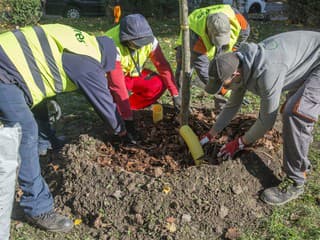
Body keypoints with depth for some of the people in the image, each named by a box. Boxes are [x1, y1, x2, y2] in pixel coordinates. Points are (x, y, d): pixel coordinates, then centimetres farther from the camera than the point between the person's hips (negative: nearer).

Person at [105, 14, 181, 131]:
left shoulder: (149, 39, -23)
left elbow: (163, 66, -17)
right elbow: (117, 85, -40)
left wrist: (175, 95, -22)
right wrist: (128, 119, -40)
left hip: (132, 73, 5)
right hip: (109, 78, -4)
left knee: (159, 85, -19)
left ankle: (122, 108, -5)